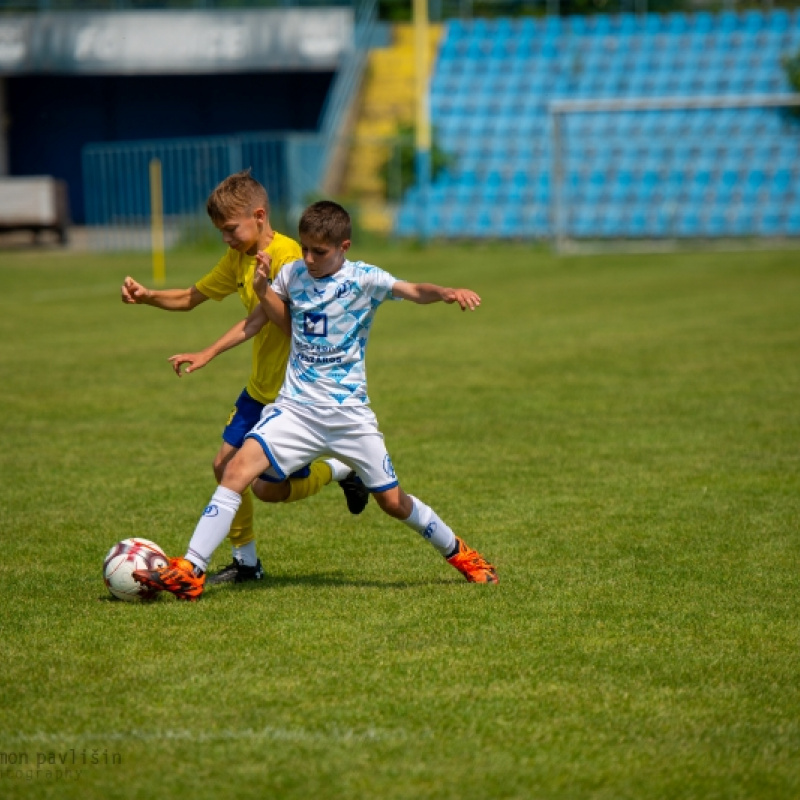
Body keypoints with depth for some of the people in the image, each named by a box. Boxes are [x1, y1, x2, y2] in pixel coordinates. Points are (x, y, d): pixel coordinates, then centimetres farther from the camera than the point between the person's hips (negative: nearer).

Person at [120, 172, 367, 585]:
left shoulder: (286, 255, -22)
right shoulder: (238, 258, 5)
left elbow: (259, 320, -30)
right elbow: (192, 297, 13)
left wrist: (207, 354, -38)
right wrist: (148, 296, -6)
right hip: (260, 387, 8)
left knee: (272, 490, -4)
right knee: (226, 465, 2)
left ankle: (341, 470, 20)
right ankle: (245, 562, 16)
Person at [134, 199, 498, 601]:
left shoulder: (363, 278, -7)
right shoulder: (292, 273, 5)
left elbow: (414, 290, -22)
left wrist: (447, 292, -43)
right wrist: (264, 291, 1)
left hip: (349, 413, -3)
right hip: (295, 406, 3)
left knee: (392, 501, 5)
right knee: (239, 468, -17)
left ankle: (458, 552, 32)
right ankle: (190, 571, -19)